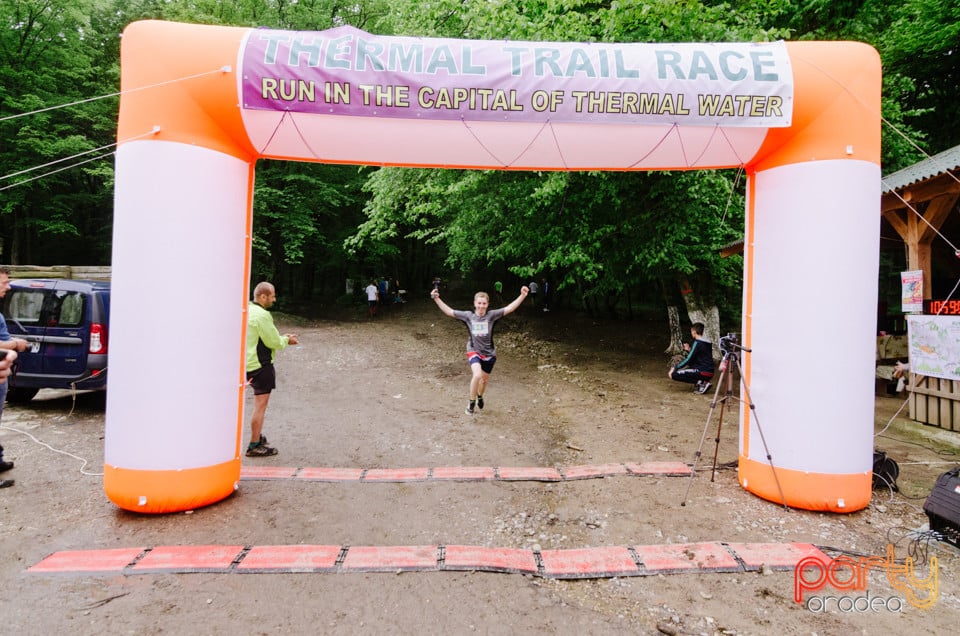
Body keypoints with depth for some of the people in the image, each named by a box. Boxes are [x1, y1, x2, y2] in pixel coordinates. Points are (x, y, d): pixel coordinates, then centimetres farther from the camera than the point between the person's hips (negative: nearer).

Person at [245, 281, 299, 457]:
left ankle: (257, 436, 31)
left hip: (249, 362, 10)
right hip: (261, 364, -10)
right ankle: (254, 446, 1)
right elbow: (274, 342, -17)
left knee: (259, 402, 21)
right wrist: (286, 340, 3)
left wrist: (282, 337, 12)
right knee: (261, 404, -4)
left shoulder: (248, 311, 11)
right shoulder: (262, 315, -19)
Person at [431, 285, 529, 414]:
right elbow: (449, 311, -6)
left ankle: (480, 397, 53)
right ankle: (471, 402, -3)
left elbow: (510, 308, -16)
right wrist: (436, 299, -14)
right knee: (477, 375, -27)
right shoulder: (468, 316, -8)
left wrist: (522, 296, -26)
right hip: (474, 351, -2)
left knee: (484, 379, 18)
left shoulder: (492, 315, -10)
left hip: (489, 353, 2)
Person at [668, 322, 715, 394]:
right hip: (709, 373, 9)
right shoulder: (708, 343, 13)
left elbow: (688, 359, -14)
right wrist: (689, 350, 16)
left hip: (702, 372, -9)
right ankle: (701, 381, 8)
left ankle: (701, 383, -10)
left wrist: (674, 368, -8)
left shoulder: (697, 343, -12)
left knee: (674, 374, -10)